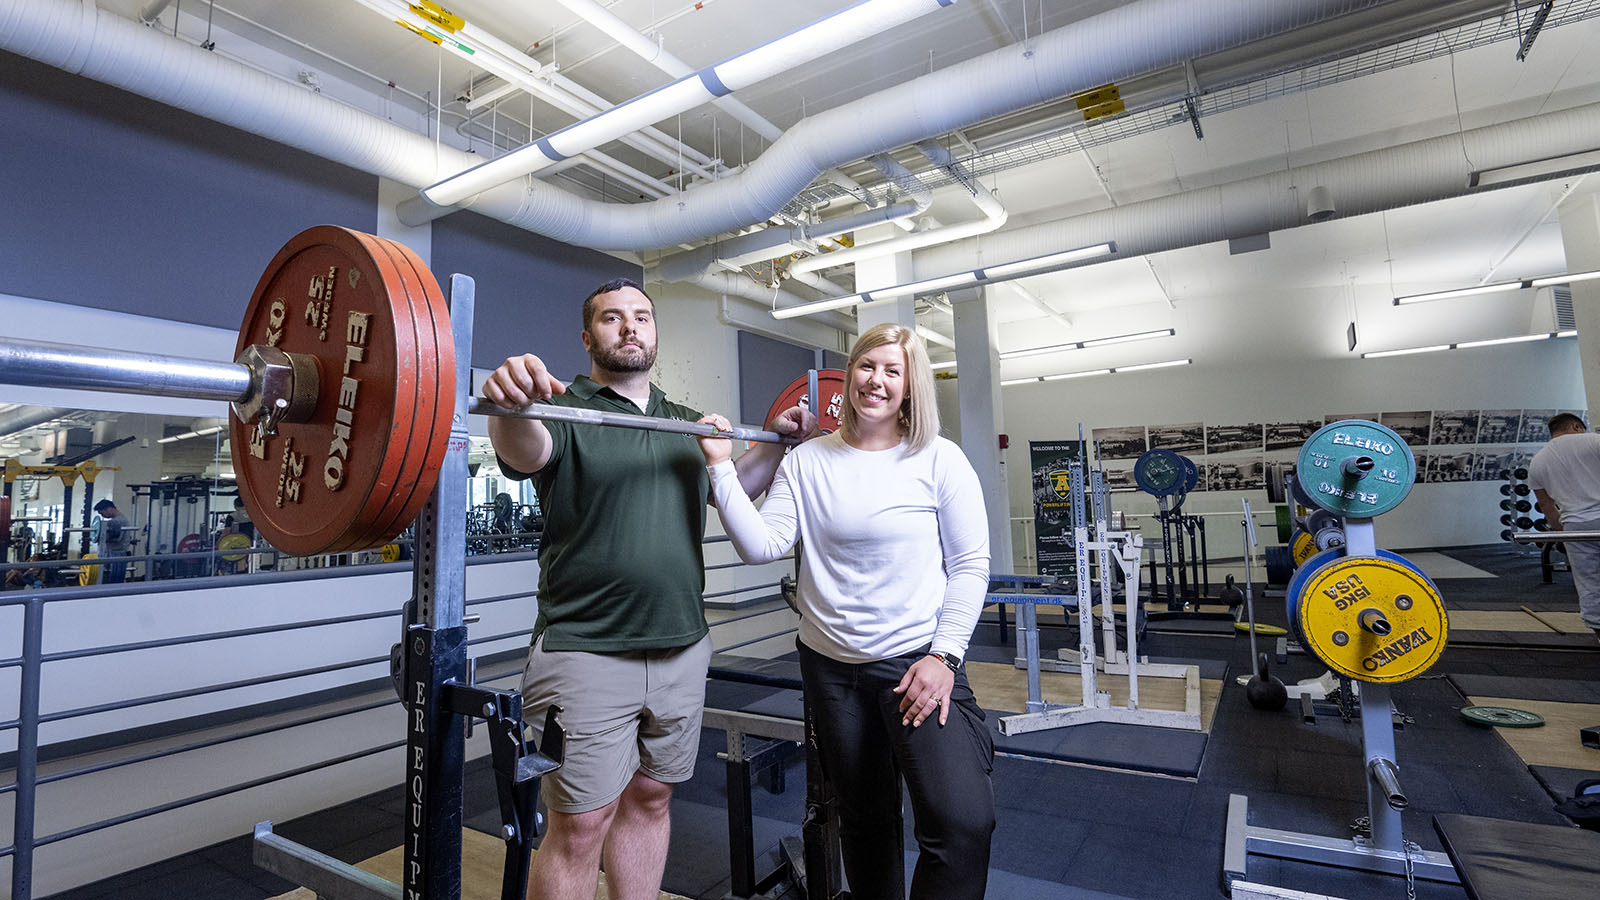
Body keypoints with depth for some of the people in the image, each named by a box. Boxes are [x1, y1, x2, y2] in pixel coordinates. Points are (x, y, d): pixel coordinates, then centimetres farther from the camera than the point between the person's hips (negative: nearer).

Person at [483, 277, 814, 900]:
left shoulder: (688, 425, 12)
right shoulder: (565, 411, -6)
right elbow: (525, 450, -27)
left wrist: (778, 441, 7)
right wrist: (510, 404, -49)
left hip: (681, 649, 5)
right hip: (588, 655, -5)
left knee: (650, 799, 18)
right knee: (581, 824, 4)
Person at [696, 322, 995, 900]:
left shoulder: (939, 460, -4)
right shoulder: (806, 462, 2)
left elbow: (970, 565, -4)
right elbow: (761, 546, -7)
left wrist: (944, 656, -11)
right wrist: (721, 467, -13)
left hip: (917, 659, -2)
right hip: (831, 665, 3)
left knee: (963, 821, -17)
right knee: (865, 818, 18)